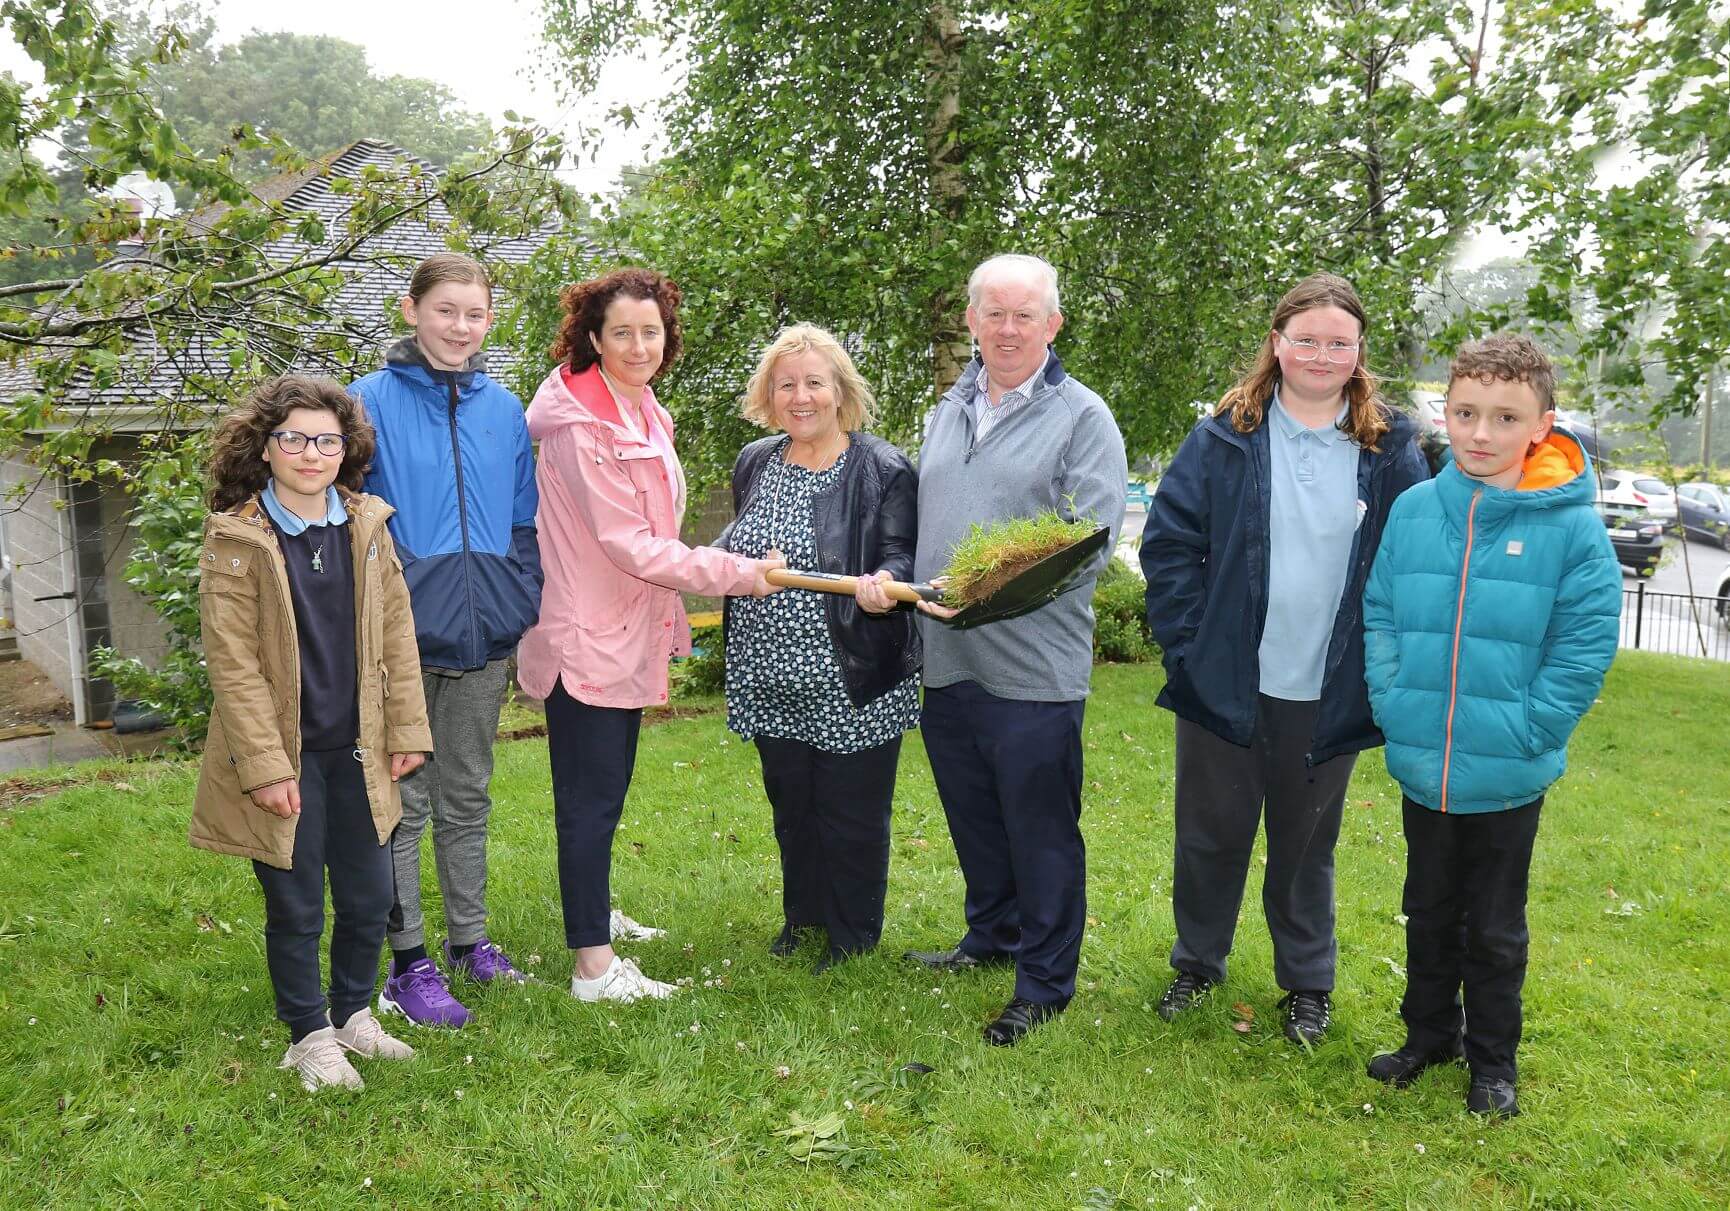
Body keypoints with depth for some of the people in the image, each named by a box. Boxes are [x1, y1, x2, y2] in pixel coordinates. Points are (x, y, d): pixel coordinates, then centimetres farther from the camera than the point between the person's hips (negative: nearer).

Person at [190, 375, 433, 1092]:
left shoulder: (366, 526, 3)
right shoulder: (235, 539, -9)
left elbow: (396, 634, 7)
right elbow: (233, 663, -12)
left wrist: (407, 729, 4)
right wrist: (266, 766, -15)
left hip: (356, 751, 4)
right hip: (284, 756, -4)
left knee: (370, 897, 12)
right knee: (296, 908, 7)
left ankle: (355, 1013, 35)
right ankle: (309, 1035, 27)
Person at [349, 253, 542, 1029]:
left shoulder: (503, 410, 8)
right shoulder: (372, 402, -6)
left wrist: (522, 606, 4)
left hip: (483, 638, 4)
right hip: (403, 636, -4)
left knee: (467, 797, 16)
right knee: (402, 802, 5)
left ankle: (468, 938, 30)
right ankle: (407, 961, 16)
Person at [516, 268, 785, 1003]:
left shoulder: (643, 411, 9)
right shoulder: (582, 427, -20)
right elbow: (630, 545, -23)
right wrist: (742, 575, -21)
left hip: (627, 631, 9)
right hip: (587, 635, -9)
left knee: (605, 789, 21)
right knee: (591, 797, -3)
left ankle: (593, 910, 39)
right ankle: (594, 966, 5)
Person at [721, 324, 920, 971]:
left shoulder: (883, 469, -10)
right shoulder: (755, 463, 8)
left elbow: (901, 556, -15)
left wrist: (884, 583, -34)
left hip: (849, 686, -5)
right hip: (773, 679, 5)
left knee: (851, 812, 7)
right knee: (790, 803, 19)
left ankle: (851, 935, 27)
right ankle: (801, 912, 40)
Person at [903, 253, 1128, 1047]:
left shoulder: (1081, 417, -6)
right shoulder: (947, 412, 15)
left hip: (1034, 668, -6)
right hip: (946, 660, 6)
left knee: (1041, 831, 4)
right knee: (974, 818, 19)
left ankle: (1045, 981, 18)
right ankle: (991, 937, 39)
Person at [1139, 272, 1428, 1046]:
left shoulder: (1390, 448, -1)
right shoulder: (1225, 438, -3)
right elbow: (1167, 541, -3)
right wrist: (1188, 642, -9)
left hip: (1328, 697, 0)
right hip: (1226, 686, 0)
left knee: (1306, 843, 16)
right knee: (1211, 834, 14)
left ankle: (1308, 983, 35)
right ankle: (1197, 963, 36)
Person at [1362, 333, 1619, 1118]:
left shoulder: (1570, 525, -12)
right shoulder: (1413, 509, -3)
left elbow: (1587, 645, -10)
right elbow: (1380, 616, 3)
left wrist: (1526, 729, -14)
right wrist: (1393, 703, -5)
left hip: (1510, 777, -3)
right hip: (1422, 766, 3)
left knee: (1495, 929, 14)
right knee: (1429, 914, 20)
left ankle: (1493, 1059, 34)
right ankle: (1429, 1034, 39)